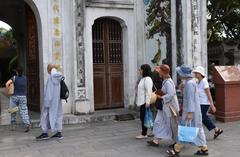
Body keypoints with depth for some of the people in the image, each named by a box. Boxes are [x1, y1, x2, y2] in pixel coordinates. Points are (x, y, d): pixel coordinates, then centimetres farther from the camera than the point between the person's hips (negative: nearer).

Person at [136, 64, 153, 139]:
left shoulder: (147, 79, -14)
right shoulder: (143, 79, 17)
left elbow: (148, 91, -21)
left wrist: (147, 102, -24)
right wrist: (139, 101, 20)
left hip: (145, 102, -10)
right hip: (142, 102, 10)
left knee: (144, 117, -4)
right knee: (142, 117, 12)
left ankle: (144, 134, 4)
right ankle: (144, 133, 19)